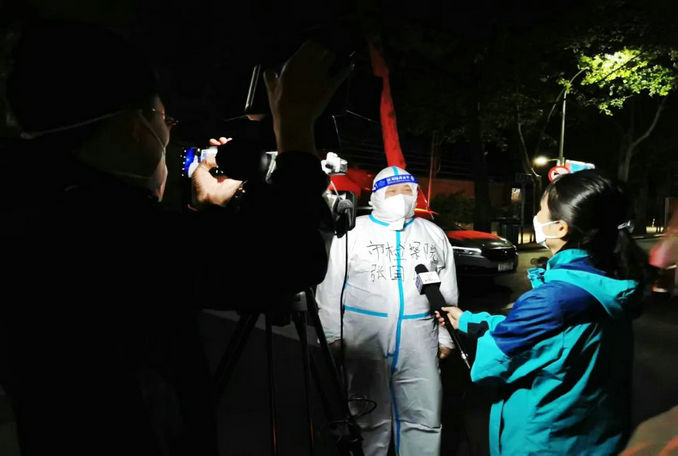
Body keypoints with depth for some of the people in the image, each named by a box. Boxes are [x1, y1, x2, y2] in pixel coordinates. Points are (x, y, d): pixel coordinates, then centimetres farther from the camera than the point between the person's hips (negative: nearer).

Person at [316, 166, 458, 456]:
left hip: (419, 345, 3)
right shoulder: (353, 231, 1)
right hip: (365, 344, -2)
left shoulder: (434, 234, 11)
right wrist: (332, 335, -3)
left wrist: (445, 336, 11)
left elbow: (448, 291, 14)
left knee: (425, 420, 7)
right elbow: (331, 287, 1)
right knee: (369, 419, 9)